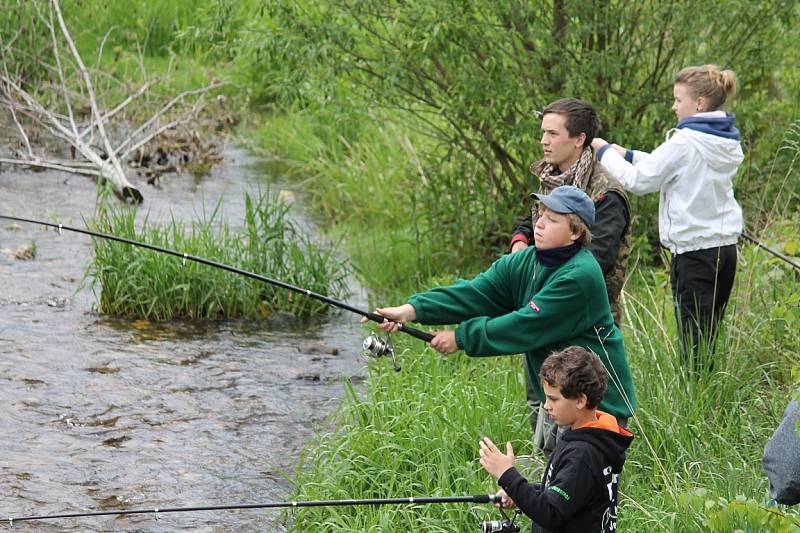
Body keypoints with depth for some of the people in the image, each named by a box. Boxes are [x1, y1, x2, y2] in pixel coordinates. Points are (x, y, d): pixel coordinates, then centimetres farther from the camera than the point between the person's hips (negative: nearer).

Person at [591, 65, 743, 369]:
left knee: (694, 345, -4)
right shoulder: (727, 142, 9)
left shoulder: (686, 142, -16)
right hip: (726, 248, 8)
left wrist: (604, 151, 2)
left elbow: (638, 181, -11)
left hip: (694, 251, -8)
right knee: (708, 340, 13)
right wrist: (624, 153, 13)